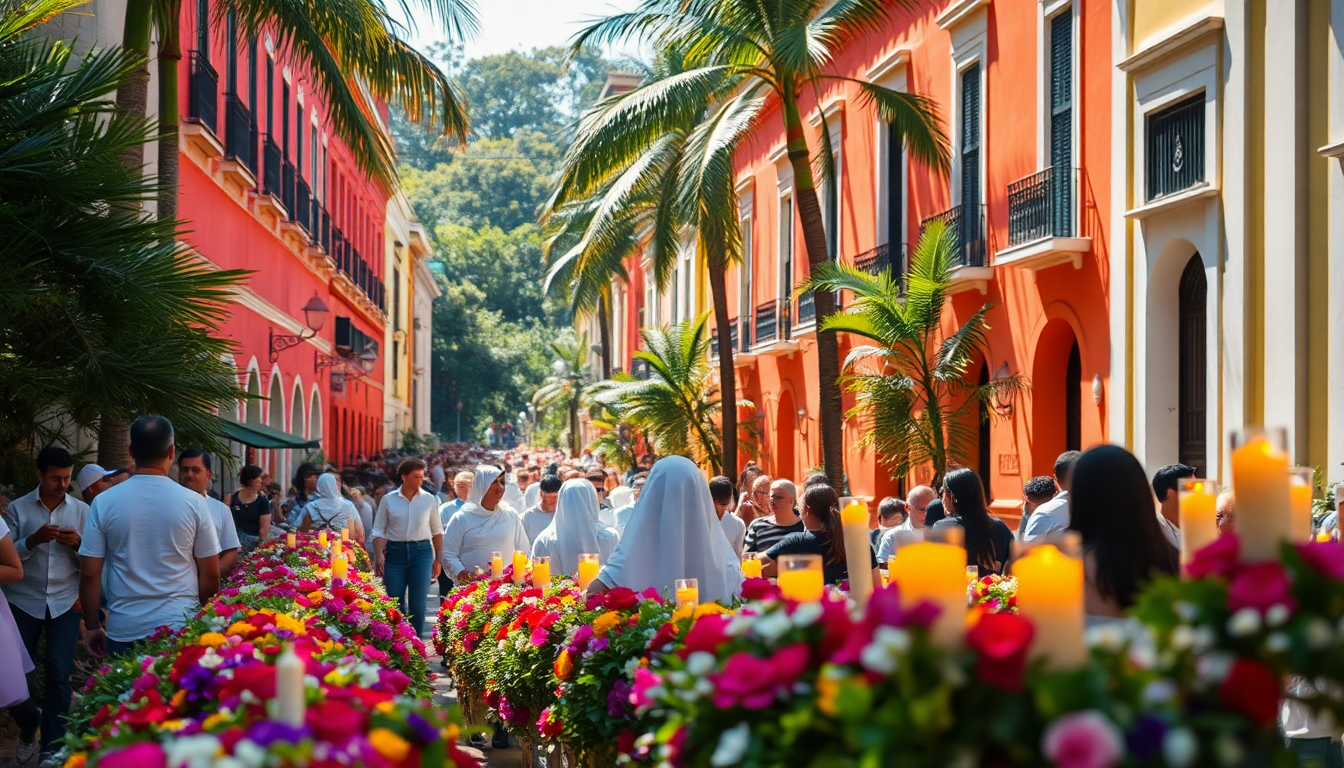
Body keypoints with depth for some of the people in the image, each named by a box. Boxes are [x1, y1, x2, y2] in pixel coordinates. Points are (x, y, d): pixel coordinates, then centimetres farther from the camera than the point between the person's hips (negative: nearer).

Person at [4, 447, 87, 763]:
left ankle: (52, 748, 2)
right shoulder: (18, 509, 1)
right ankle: (29, 717, 34)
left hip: (65, 603, 0)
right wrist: (33, 540, -18)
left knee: (59, 674, -6)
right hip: (24, 602, 0)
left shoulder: (81, 511, 4)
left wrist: (78, 544, -14)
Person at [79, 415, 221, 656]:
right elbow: (210, 575, 1)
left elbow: (89, 574, -1)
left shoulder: (104, 503, -2)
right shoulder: (194, 502, -3)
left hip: (123, 630, 1)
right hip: (181, 628, -1)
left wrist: (92, 627, 11)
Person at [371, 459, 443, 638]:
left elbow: (437, 531, 11)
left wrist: (438, 559, 8)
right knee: (395, 603, 2)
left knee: (418, 604, -3)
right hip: (395, 552, 0)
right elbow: (378, 530, 2)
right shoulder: (388, 500, 1)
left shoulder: (429, 499, 4)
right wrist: (378, 555, -10)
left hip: (421, 552, 0)